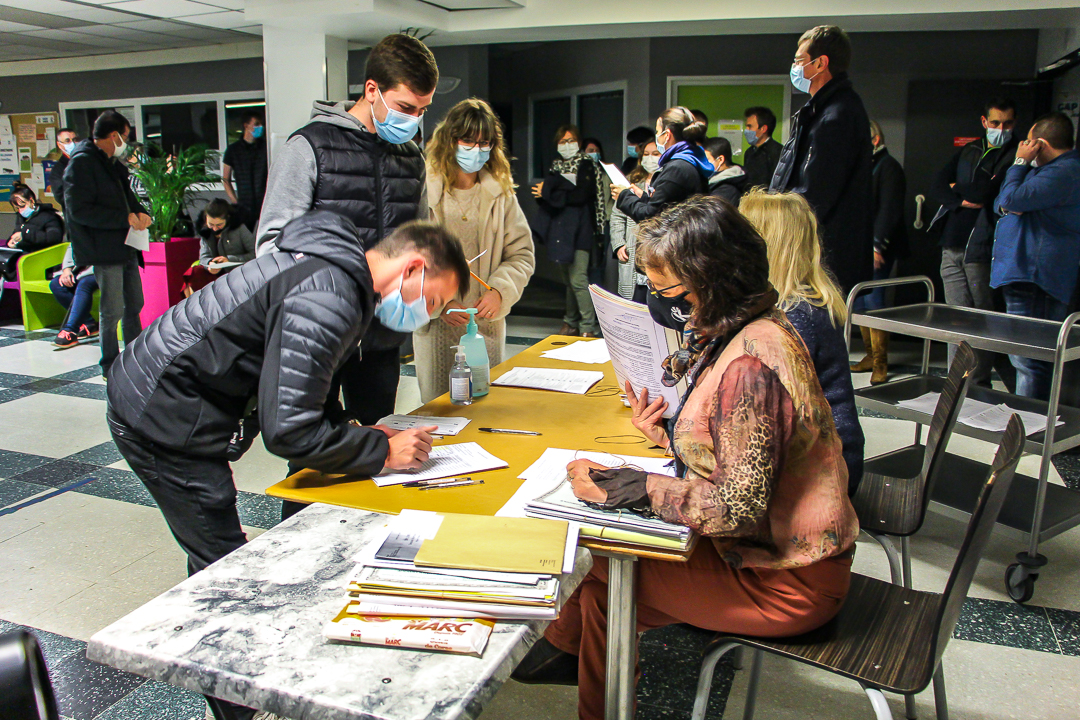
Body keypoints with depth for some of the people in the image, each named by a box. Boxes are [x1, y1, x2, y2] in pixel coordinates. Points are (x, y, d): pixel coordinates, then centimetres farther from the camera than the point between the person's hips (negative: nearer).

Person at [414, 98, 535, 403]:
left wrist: (500, 291, -11)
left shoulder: (501, 192, 6)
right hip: (436, 323, -3)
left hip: (488, 322, 3)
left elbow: (522, 254, 6)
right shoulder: (425, 190, -6)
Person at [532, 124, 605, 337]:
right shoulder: (556, 166, 16)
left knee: (578, 279, -12)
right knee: (568, 279, 11)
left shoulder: (588, 166, -3)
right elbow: (544, 190, 14)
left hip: (579, 230, -6)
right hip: (560, 229, 6)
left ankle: (589, 327, -6)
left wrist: (549, 193, -12)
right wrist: (542, 193, -10)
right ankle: (571, 322, 20)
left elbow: (581, 196, -16)